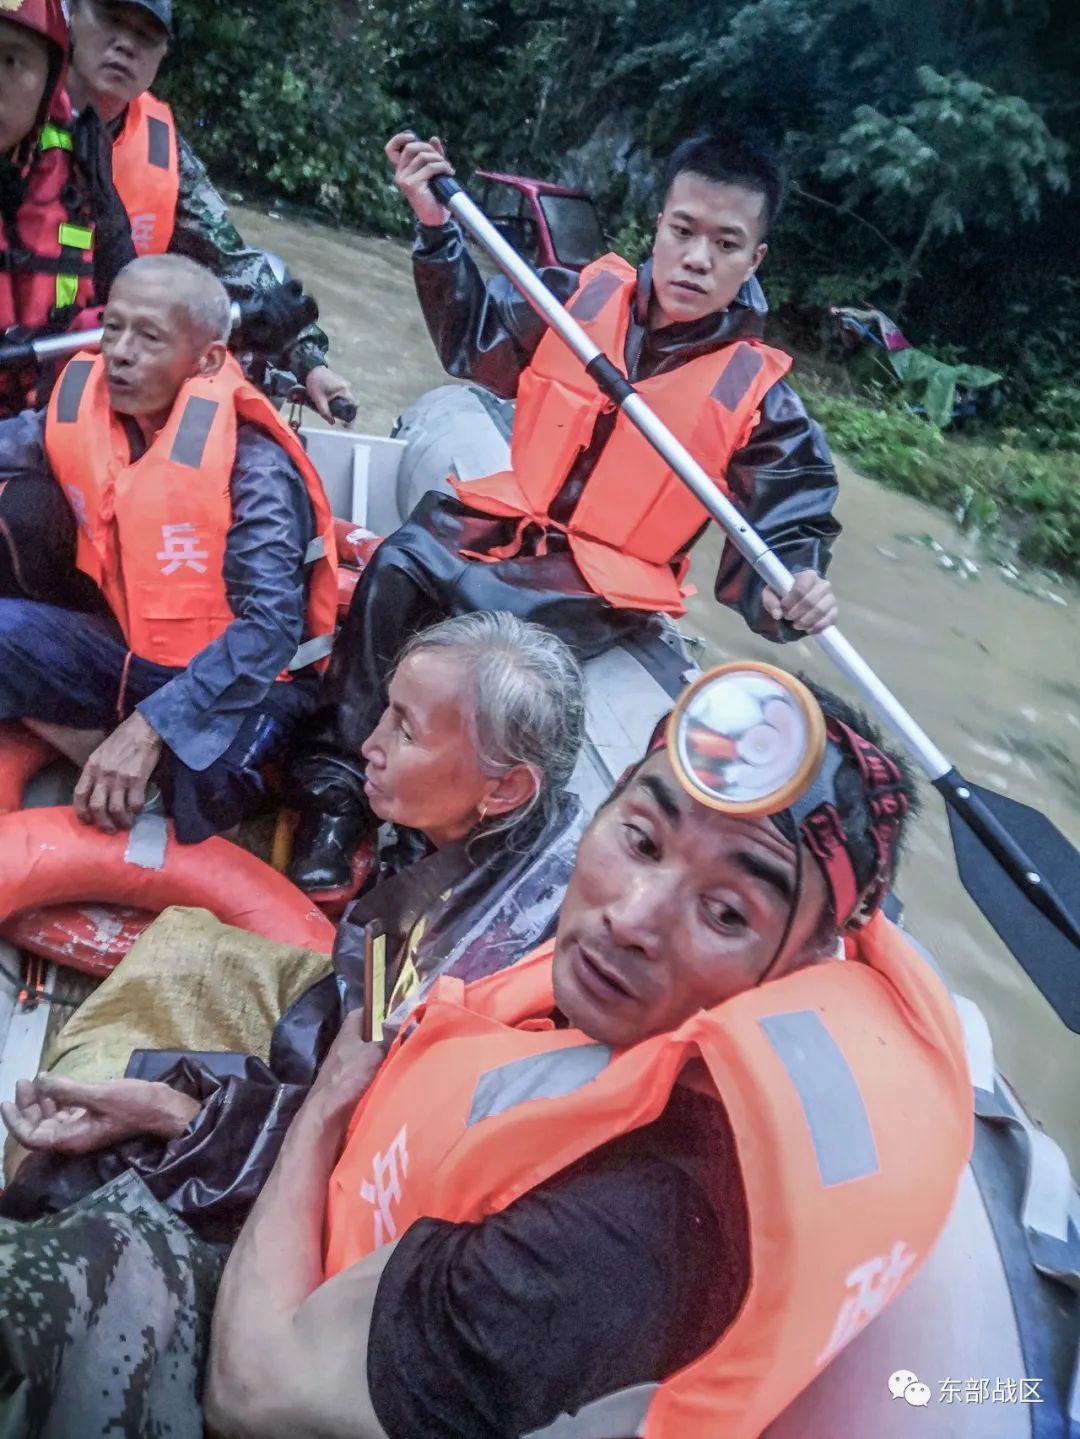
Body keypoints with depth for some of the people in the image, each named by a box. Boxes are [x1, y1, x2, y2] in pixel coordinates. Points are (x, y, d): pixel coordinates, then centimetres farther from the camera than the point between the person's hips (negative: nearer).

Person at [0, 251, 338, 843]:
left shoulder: (252, 465, -23)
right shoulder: (84, 410, -6)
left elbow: (270, 625, -30)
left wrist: (147, 727, -37)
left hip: (240, 673, -6)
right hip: (132, 651, 6)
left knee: (196, 769, -36)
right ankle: (122, 788, -9)